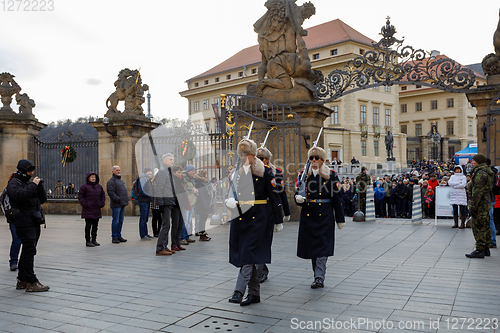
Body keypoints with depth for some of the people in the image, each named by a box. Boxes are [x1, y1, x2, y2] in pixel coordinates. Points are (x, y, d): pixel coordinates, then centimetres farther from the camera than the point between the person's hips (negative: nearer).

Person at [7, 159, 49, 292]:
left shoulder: (28, 182, 20)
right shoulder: (14, 183, -4)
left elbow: (43, 199, 15)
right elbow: (20, 195, -25)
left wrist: (40, 186, 1)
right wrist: (33, 185, -17)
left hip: (34, 222, 9)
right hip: (24, 222, -9)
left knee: (27, 251, 12)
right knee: (29, 251, -11)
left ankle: (22, 281, 20)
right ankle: (31, 282, -9)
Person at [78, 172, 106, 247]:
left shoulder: (99, 186, 12)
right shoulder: (84, 186, -3)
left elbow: (103, 195, 20)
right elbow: (80, 196, -5)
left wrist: (102, 204, 7)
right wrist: (85, 204, -13)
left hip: (97, 210, 5)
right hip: (88, 210, -5)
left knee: (95, 225, 9)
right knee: (88, 225, -4)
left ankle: (94, 240, 18)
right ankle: (88, 241, 2)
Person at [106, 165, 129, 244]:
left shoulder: (120, 180, 22)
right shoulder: (111, 181, -8)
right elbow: (110, 192, -18)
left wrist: (126, 200, 15)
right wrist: (118, 199, -21)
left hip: (122, 205, 9)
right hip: (116, 205, -9)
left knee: (120, 221, 12)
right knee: (115, 222, -5)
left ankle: (119, 236, 19)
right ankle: (114, 237, 2)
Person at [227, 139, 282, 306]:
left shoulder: (264, 172, -2)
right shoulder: (235, 172, 12)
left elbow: (273, 196, -1)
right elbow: (231, 194, 17)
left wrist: (278, 219, 0)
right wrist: (229, 202, -7)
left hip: (258, 217, -5)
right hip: (240, 217, 5)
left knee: (251, 253, -9)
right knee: (243, 254, 7)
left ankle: (239, 291, -8)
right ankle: (254, 293, 17)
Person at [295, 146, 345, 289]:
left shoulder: (331, 175, 0)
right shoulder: (304, 175, 7)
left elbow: (336, 198, 1)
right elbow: (298, 193, 9)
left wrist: (340, 219, 1)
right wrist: (299, 199, -16)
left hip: (325, 215, -3)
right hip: (308, 215, 3)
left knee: (322, 246, -8)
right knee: (311, 245, 8)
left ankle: (319, 277, -6)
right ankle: (319, 276, 22)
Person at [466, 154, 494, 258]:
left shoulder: (480, 173, -17)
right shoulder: (487, 172, 16)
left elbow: (478, 192, -22)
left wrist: (473, 206, -21)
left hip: (480, 204, -11)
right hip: (486, 203, 11)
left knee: (478, 227, -7)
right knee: (485, 226, 14)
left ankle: (479, 250, -4)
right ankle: (486, 249, 22)